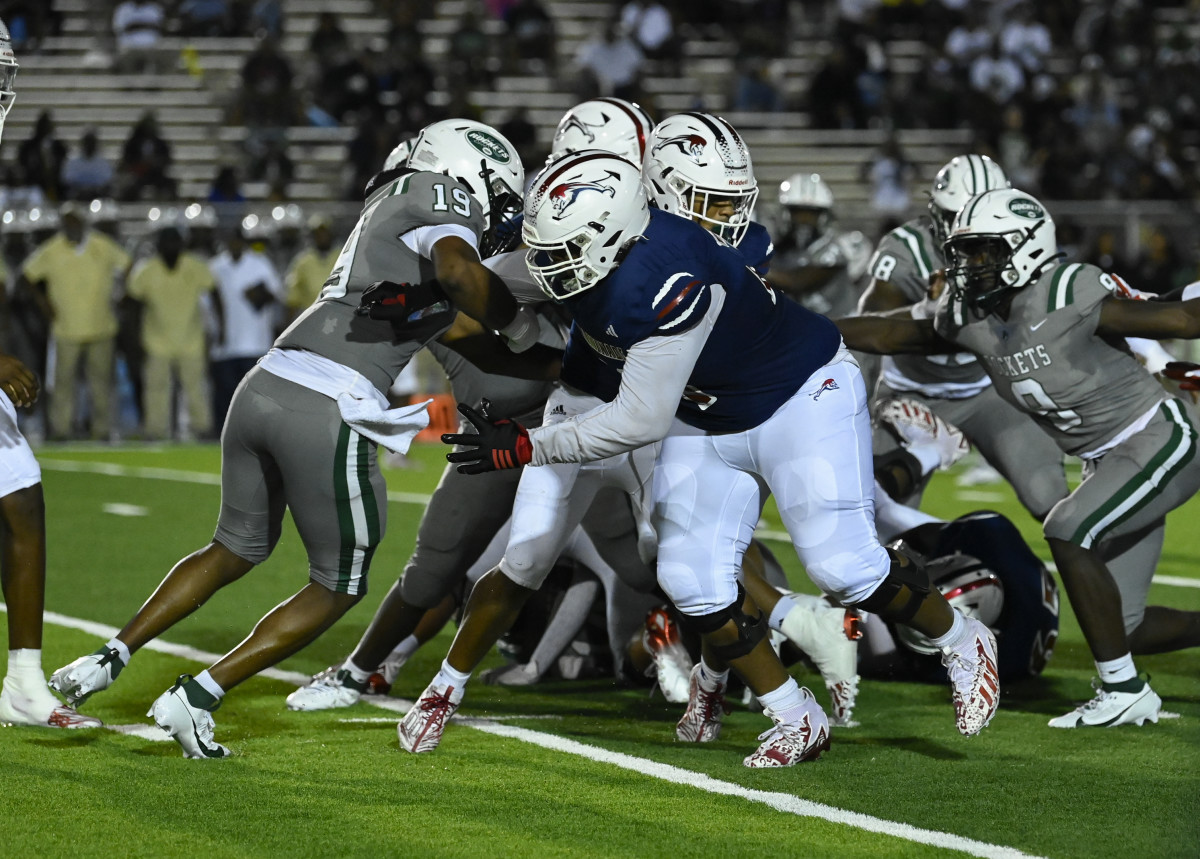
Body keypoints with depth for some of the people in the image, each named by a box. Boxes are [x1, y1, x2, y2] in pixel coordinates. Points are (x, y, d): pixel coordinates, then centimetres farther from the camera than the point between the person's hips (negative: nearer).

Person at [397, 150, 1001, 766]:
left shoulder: (664, 282, -38)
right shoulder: (584, 255, -14)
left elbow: (640, 421, -32)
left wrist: (523, 447, -29)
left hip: (804, 398, -8)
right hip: (704, 422, 8)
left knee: (842, 565, -12)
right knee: (692, 577, -6)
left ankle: (961, 642, 15)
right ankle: (797, 721, 8)